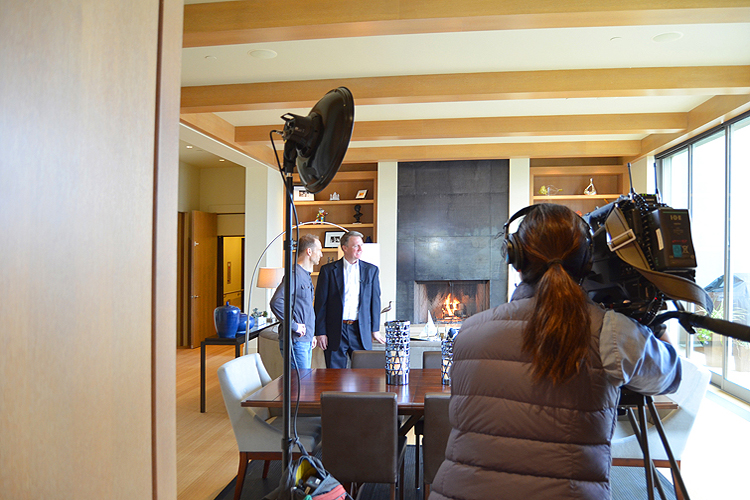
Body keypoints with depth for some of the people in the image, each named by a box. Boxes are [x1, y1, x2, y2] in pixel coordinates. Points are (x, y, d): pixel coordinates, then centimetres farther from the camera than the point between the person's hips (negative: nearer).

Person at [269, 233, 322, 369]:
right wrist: (294, 325, -20)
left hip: (306, 340, 10)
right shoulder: (294, 274, -15)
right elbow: (276, 302, -27)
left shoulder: (306, 275, 17)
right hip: (296, 340, -10)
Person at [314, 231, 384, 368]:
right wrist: (320, 332, -3)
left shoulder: (372, 270, 7)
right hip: (335, 331, -1)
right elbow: (320, 303, 1)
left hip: (361, 331, 2)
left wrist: (375, 330, 8)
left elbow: (375, 300, 10)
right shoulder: (328, 270, 0)